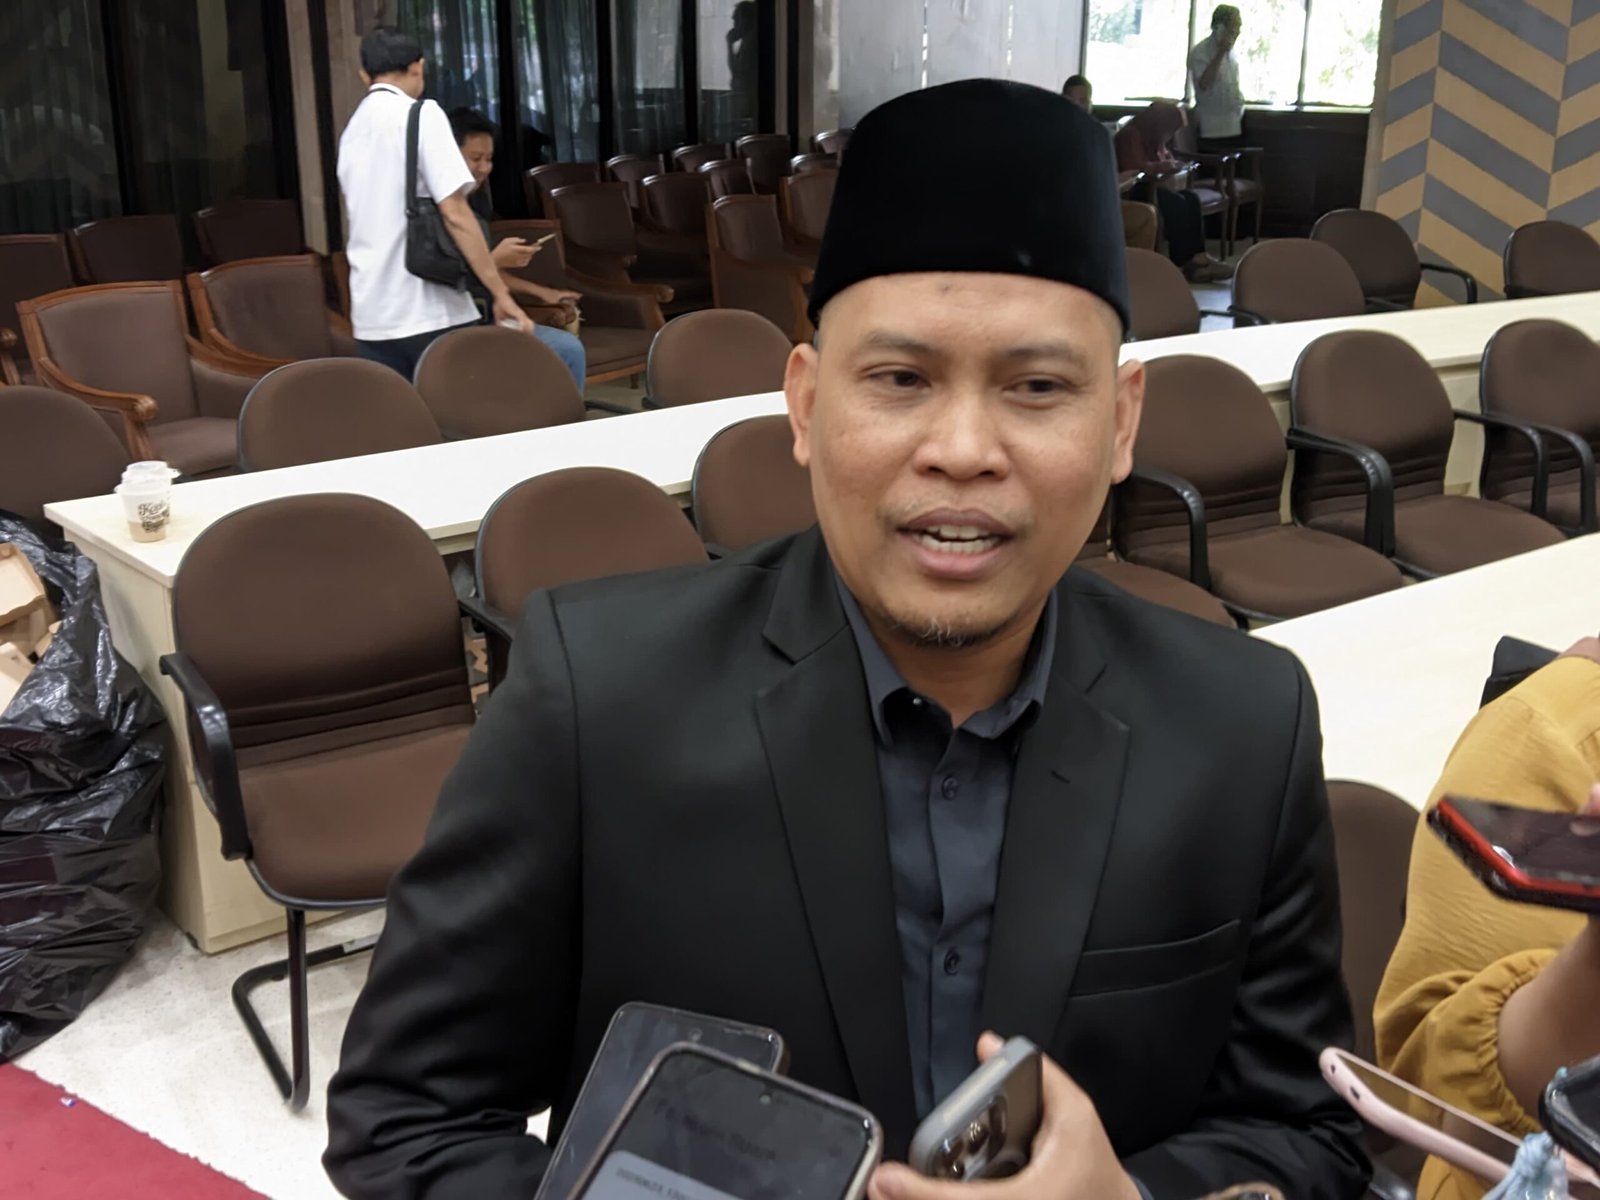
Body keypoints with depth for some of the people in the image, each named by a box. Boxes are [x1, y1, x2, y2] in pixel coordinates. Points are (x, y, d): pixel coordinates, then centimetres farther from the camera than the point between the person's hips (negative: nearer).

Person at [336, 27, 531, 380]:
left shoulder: (352, 130, 15)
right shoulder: (422, 115, -6)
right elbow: (454, 214, -15)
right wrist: (501, 293, -11)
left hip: (372, 314, 6)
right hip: (430, 311, -6)